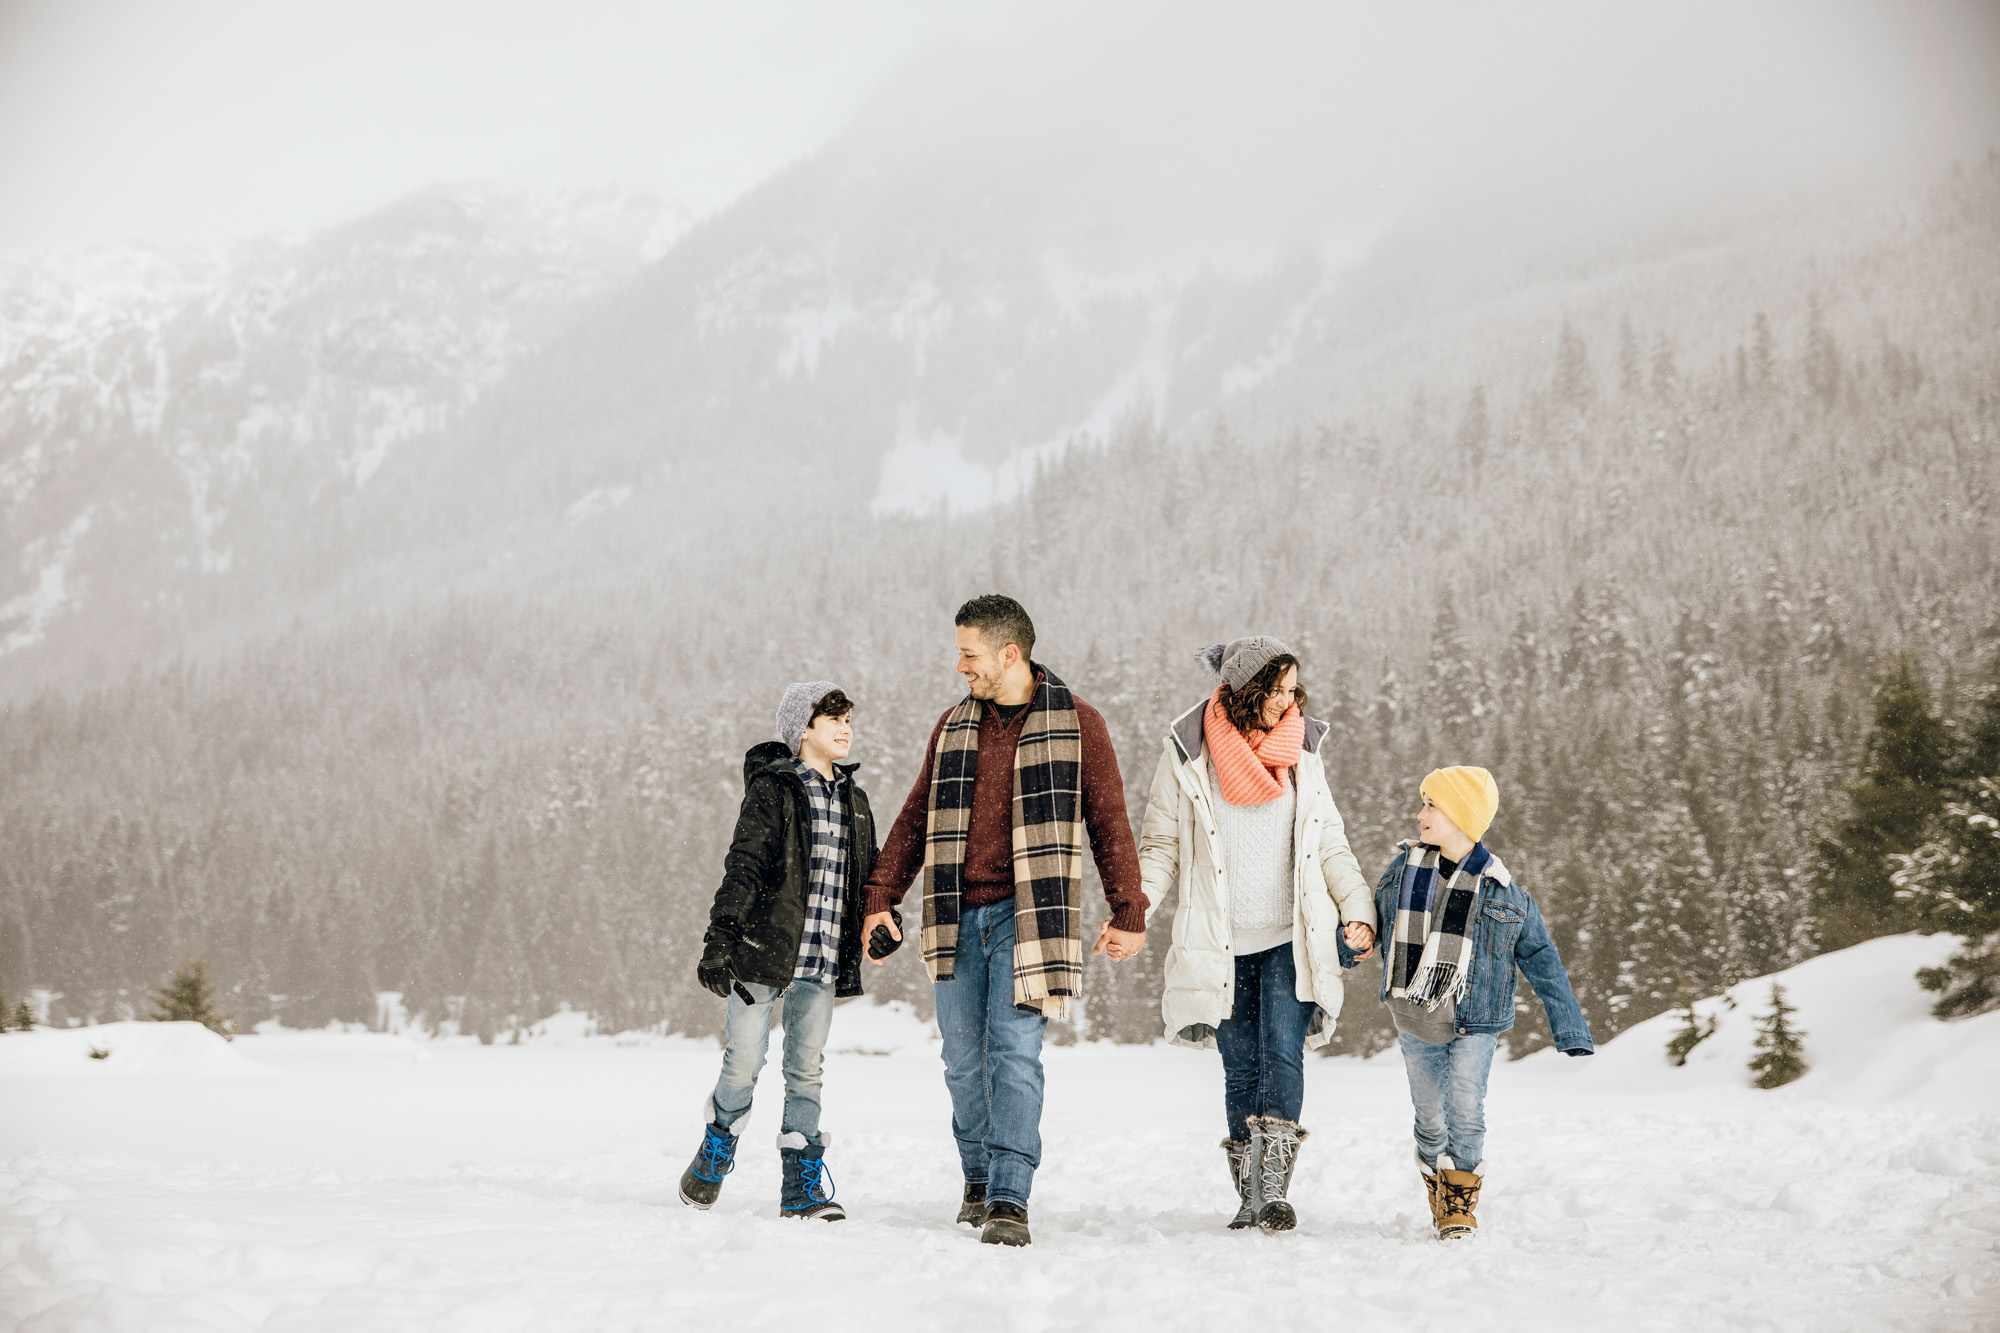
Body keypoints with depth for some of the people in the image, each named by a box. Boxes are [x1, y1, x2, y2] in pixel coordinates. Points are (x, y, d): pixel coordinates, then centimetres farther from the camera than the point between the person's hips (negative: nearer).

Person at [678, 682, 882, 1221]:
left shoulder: (854, 801, 16)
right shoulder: (773, 788, -3)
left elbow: (865, 877, 24)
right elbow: (743, 863, -10)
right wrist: (721, 935, -17)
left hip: (821, 959, 5)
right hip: (762, 950, -5)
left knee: (805, 1070, 5)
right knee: (744, 1061, -2)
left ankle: (802, 1187, 8)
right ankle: (713, 1157, 20)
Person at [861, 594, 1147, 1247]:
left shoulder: (1076, 723, 0)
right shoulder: (953, 726, 13)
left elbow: (1109, 822, 0)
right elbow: (915, 819, 17)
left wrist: (1127, 912, -5)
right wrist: (881, 897, 10)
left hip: (1025, 914, -4)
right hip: (957, 916, 5)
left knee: (1014, 1053, -12)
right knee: (964, 1060, 8)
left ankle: (1009, 1200, -13)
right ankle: (979, 1179, 26)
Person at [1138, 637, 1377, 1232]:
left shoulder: (1301, 753, 6)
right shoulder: (1187, 754, -1)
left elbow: (1330, 844, 13)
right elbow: (1161, 846, 2)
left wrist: (1358, 909, 0)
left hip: (1291, 938, 1)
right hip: (1221, 947, -1)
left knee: (1282, 1057, -13)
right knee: (1241, 1068, 4)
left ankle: (1274, 1189, -16)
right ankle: (1249, 1196, 13)